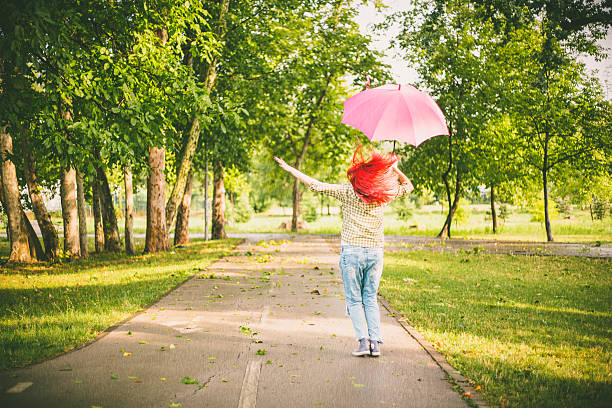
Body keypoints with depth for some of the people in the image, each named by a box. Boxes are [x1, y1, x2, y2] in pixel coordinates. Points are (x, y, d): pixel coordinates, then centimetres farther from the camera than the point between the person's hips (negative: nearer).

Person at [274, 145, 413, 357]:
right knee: (370, 299, 13)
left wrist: (289, 169, 4)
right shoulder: (383, 194, 2)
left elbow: (316, 185, -4)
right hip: (375, 252, 3)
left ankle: (363, 340, -5)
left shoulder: (347, 191, -7)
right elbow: (408, 186, 21)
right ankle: (375, 342, 4)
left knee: (354, 300, 6)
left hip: (352, 251, -3)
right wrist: (395, 168, 9)